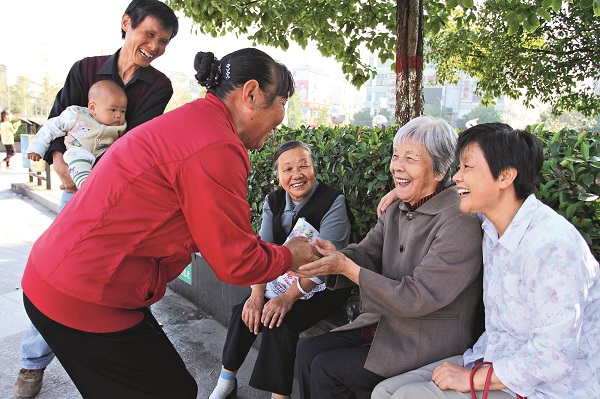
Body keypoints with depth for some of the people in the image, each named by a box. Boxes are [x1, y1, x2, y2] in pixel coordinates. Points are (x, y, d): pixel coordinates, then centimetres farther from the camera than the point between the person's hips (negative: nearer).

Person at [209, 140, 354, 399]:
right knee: (245, 312, -11)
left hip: (323, 284, -5)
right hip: (285, 275, 6)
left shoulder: (333, 201, -16)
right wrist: (257, 293, -21)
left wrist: (290, 296, -32)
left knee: (280, 323, -25)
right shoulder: (273, 201, 2)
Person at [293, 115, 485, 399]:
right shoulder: (397, 211, 5)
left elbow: (417, 298, -25)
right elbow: (365, 253, -1)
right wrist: (334, 255, -24)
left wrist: (345, 267, -26)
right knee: (308, 351, 1)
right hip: (386, 323, 7)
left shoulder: (459, 223, -23)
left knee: (325, 369, -11)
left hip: (430, 344, -7)